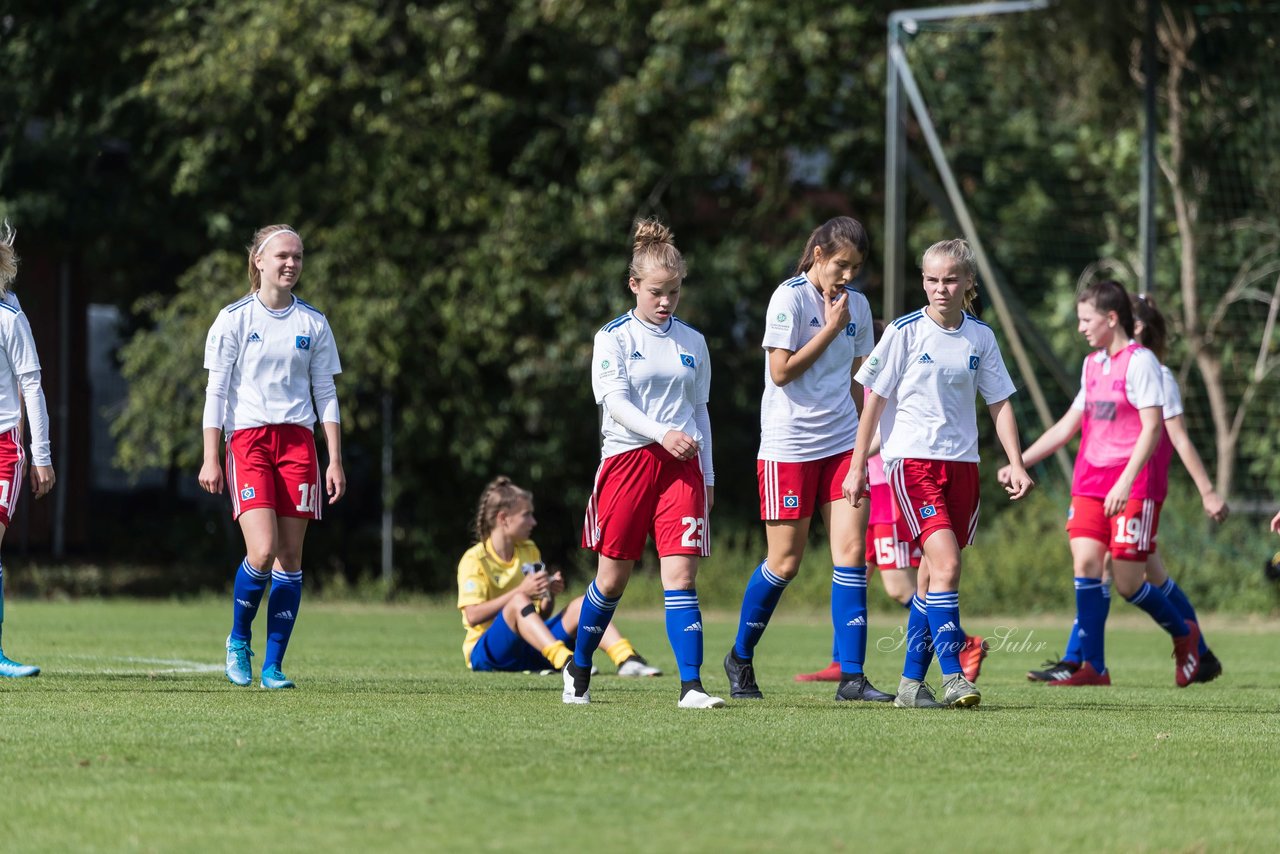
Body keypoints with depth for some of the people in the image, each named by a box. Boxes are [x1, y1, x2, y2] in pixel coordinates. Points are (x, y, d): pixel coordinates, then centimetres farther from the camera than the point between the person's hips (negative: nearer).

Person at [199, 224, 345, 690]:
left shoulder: (313, 323, 10)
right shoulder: (234, 319, 1)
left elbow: (326, 395, 12)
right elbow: (216, 392, 1)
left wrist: (335, 460, 5)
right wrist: (210, 459, -6)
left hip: (297, 441, 3)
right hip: (247, 439, -3)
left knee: (290, 556, -1)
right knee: (263, 551, -18)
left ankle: (273, 666, 5)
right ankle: (238, 640, 7)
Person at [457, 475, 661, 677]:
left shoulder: (530, 552, 15)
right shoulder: (474, 560, -7)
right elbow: (472, 616, -21)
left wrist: (549, 595, -6)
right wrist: (521, 591, -23)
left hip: (530, 649, 6)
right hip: (486, 651, -6)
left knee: (581, 604, -13)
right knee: (519, 601, -34)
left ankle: (627, 660, -34)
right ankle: (564, 660, -53)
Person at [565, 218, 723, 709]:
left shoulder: (692, 343, 12)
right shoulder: (614, 338, 1)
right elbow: (614, 401, -12)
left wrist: (707, 476, 15)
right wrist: (661, 433, -27)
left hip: (681, 465, 2)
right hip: (626, 460, -2)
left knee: (681, 575, -9)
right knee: (613, 577, 6)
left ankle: (691, 686, -15)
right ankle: (578, 669, 27)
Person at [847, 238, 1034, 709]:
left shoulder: (980, 338, 7)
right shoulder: (905, 332, -3)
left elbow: (999, 404, 14)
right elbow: (874, 400, 0)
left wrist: (1017, 465, 6)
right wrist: (857, 466, -1)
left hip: (961, 464, 4)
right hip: (912, 459, -4)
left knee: (933, 574, 6)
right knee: (945, 564, -19)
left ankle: (911, 682, 14)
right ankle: (952, 675, -19)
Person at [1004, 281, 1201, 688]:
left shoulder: (1140, 361, -9)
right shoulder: (1092, 364, 15)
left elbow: (1152, 428, -16)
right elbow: (1068, 425, 22)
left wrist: (1126, 482, -25)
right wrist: (1020, 463, 18)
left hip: (1134, 484, -7)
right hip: (1090, 480, 7)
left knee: (1127, 582, -6)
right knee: (1085, 562, -8)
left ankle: (1185, 635, 20)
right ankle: (1092, 666, -6)